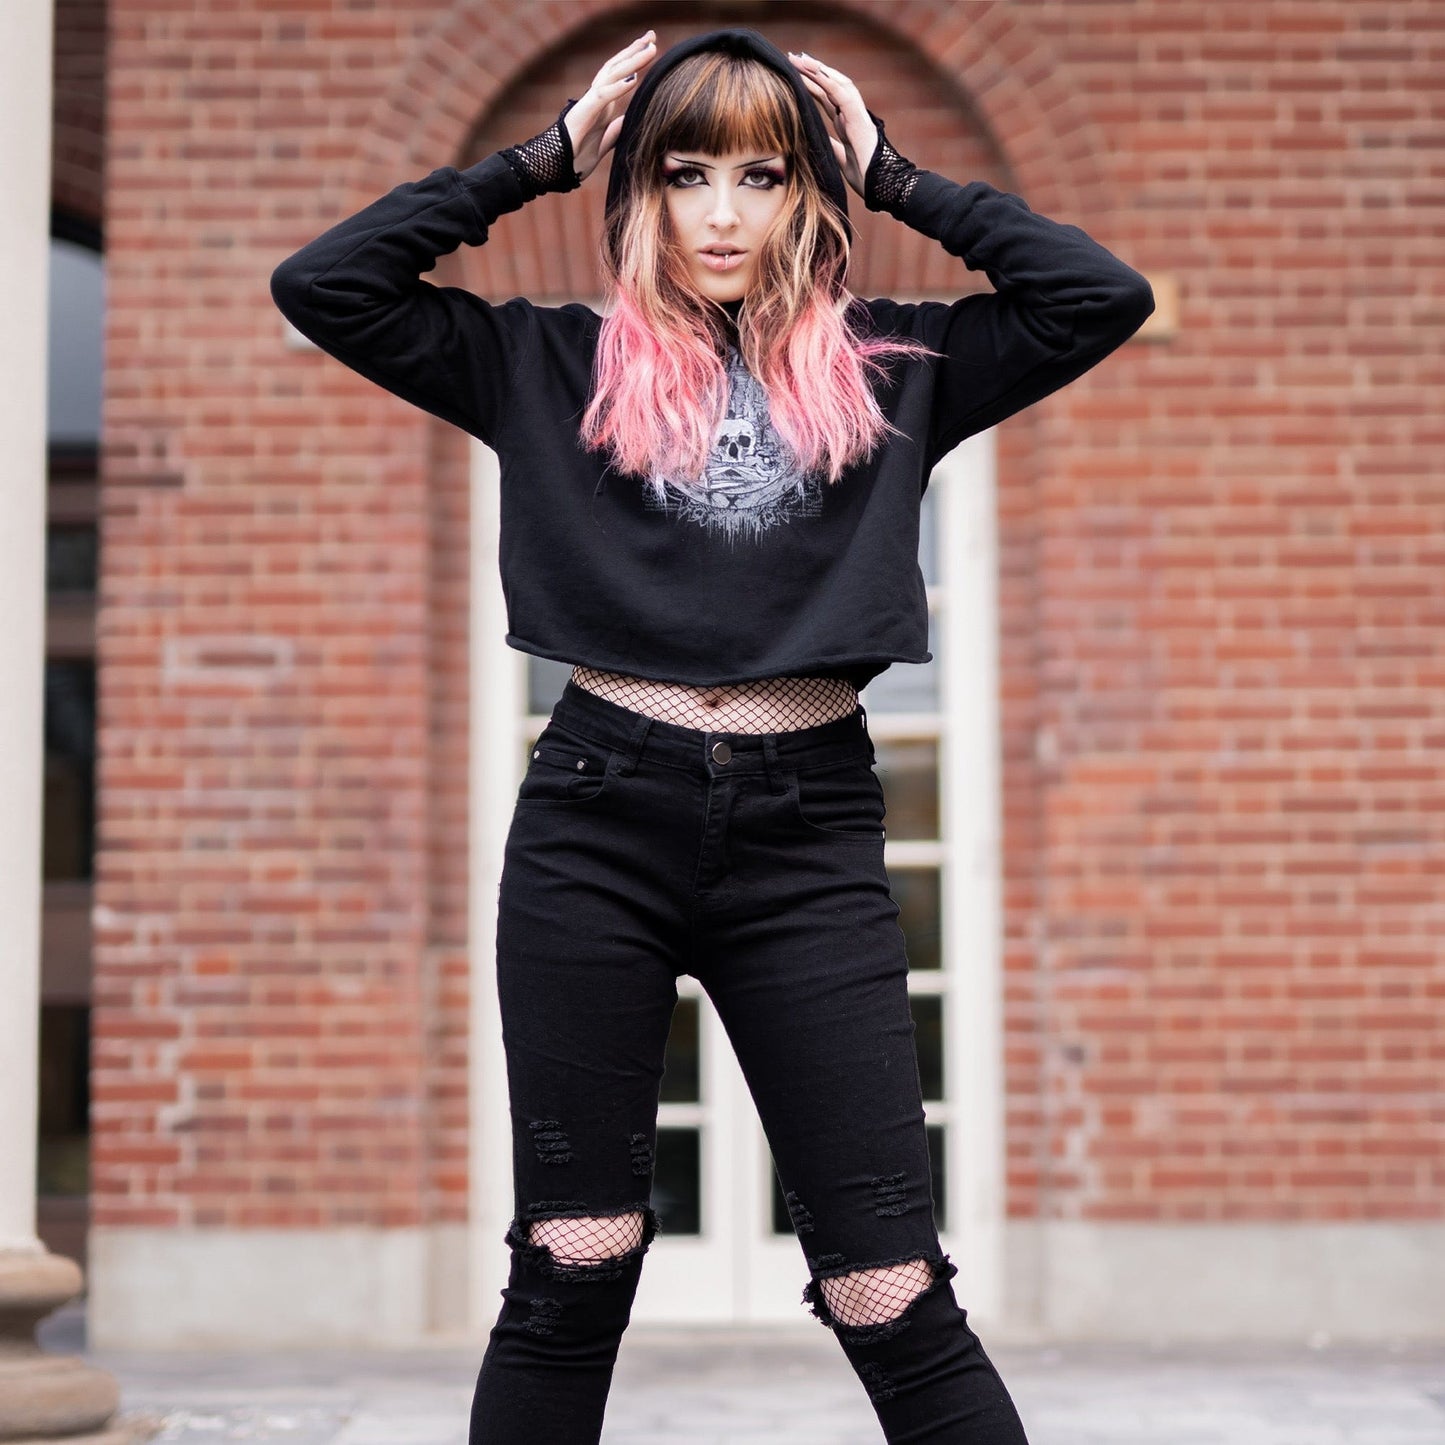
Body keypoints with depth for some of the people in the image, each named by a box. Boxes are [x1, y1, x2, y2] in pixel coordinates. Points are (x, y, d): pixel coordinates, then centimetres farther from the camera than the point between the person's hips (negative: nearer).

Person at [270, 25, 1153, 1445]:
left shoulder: (884, 370, 12)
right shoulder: (560, 365, 10)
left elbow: (1103, 293, 6)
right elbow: (320, 284, 4)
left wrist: (893, 176, 10)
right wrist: (545, 156, 7)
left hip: (811, 828, 0)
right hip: (597, 816, 0)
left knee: (889, 1291, -2)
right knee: (570, 1269, 5)